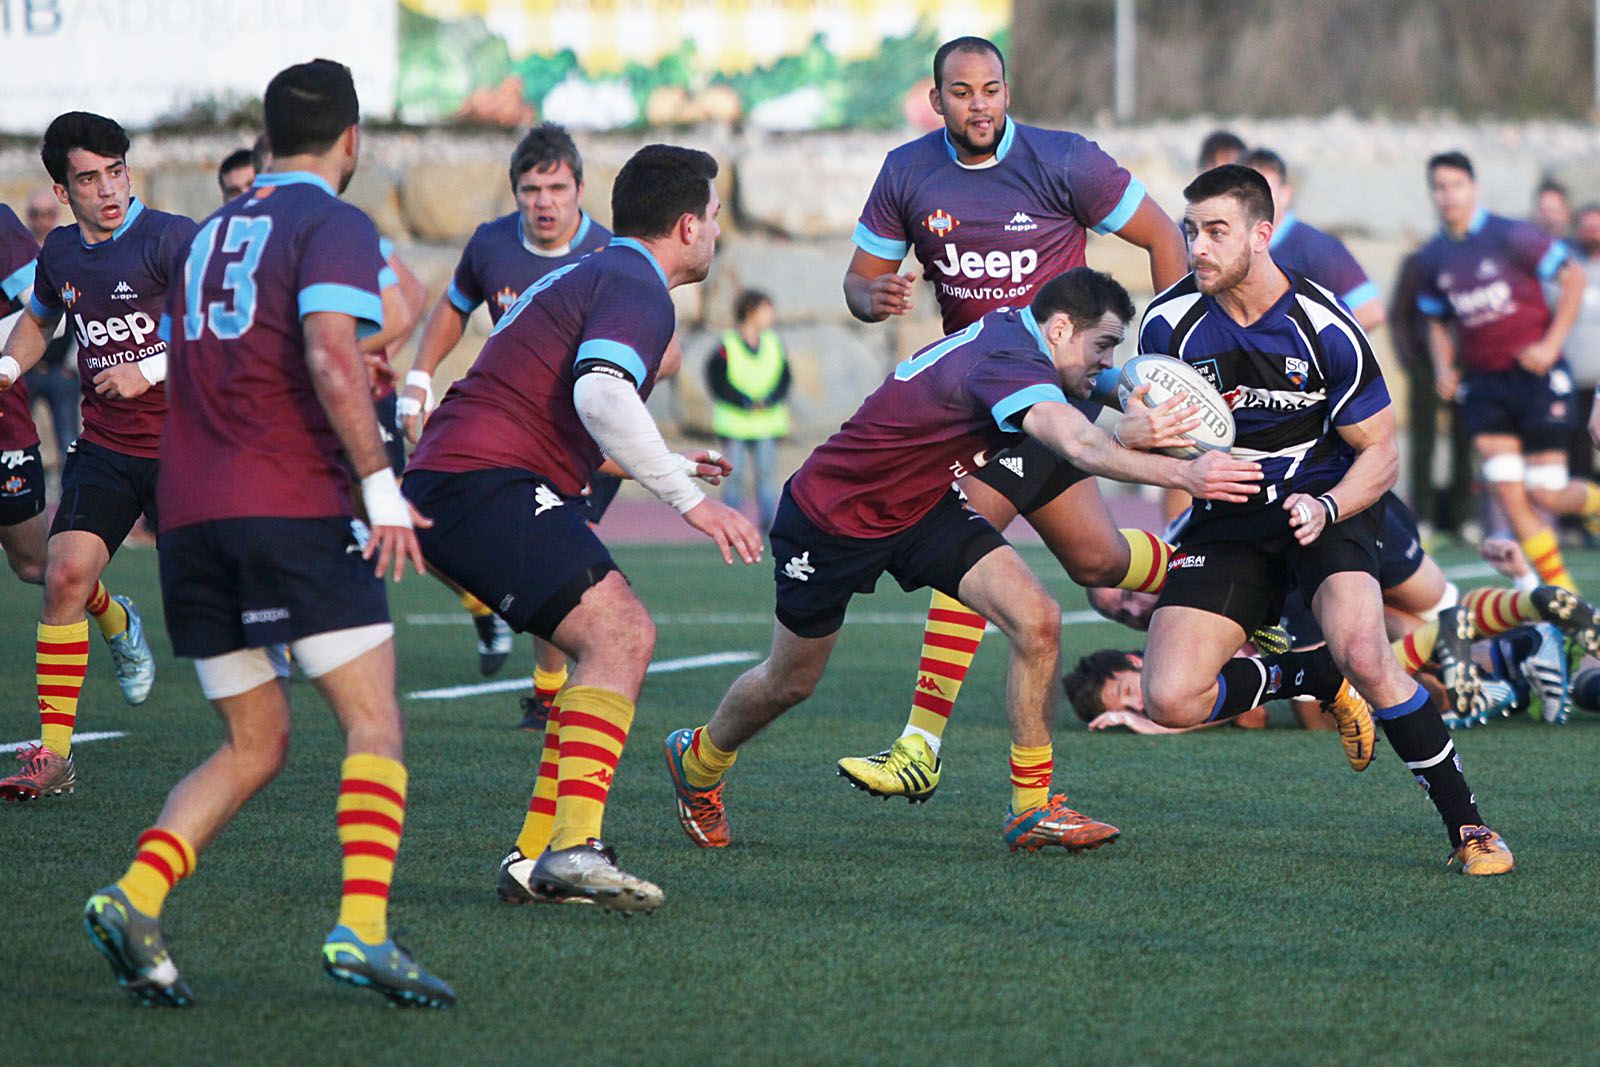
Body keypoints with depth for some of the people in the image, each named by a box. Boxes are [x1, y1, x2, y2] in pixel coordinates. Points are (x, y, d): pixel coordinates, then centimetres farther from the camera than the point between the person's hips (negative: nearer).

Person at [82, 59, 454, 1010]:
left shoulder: (210, 235, 21)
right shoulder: (335, 226, -2)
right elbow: (330, 354, -17)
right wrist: (380, 485, -19)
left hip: (191, 517, 7)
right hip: (294, 506, -7)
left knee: (255, 746, 12)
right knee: (375, 725, -5)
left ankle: (135, 898, -7)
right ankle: (362, 928, -23)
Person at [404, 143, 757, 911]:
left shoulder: (586, 276, 26)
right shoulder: (636, 290, -7)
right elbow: (599, 393, -27)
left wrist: (666, 466, 44)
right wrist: (686, 497, -23)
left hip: (445, 484, 10)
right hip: (487, 482, -10)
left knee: (613, 647, 13)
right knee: (621, 633, -20)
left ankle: (535, 861, 9)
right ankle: (574, 847, -32)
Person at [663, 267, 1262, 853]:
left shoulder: (1010, 333, -7)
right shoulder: (1007, 361, -33)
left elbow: (1074, 438, 5)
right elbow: (1080, 450, -49)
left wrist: (1128, 433, -15)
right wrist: (1184, 475, -57)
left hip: (921, 509, 8)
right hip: (830, 514, -8)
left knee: (1037, 622, -13)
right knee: (790, 683, 14)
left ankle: (1031, 809, -6)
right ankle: (699, 761, 46)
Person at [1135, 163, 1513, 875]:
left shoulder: (1324, 327, -15)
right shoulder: (1169, 322, -7)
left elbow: (1380, 455, -6)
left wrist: (1325, 508, -26)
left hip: (1324, 508, -3)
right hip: (1227, 522, 3)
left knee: (1362, 655, -31)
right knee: (1169, 701, -16)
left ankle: (1466, 825, -15)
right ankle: (1317, 683, 13)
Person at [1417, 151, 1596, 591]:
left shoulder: (1509, 236, -10)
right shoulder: (1432, 257, 6)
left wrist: (1551, 344, -13)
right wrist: (1444, 368, 3)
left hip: (1536, 374, -5)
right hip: (1484, 383, 5)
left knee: (1545, 492, -8)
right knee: (1508, 492, -6)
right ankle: (1560, 589, 2)